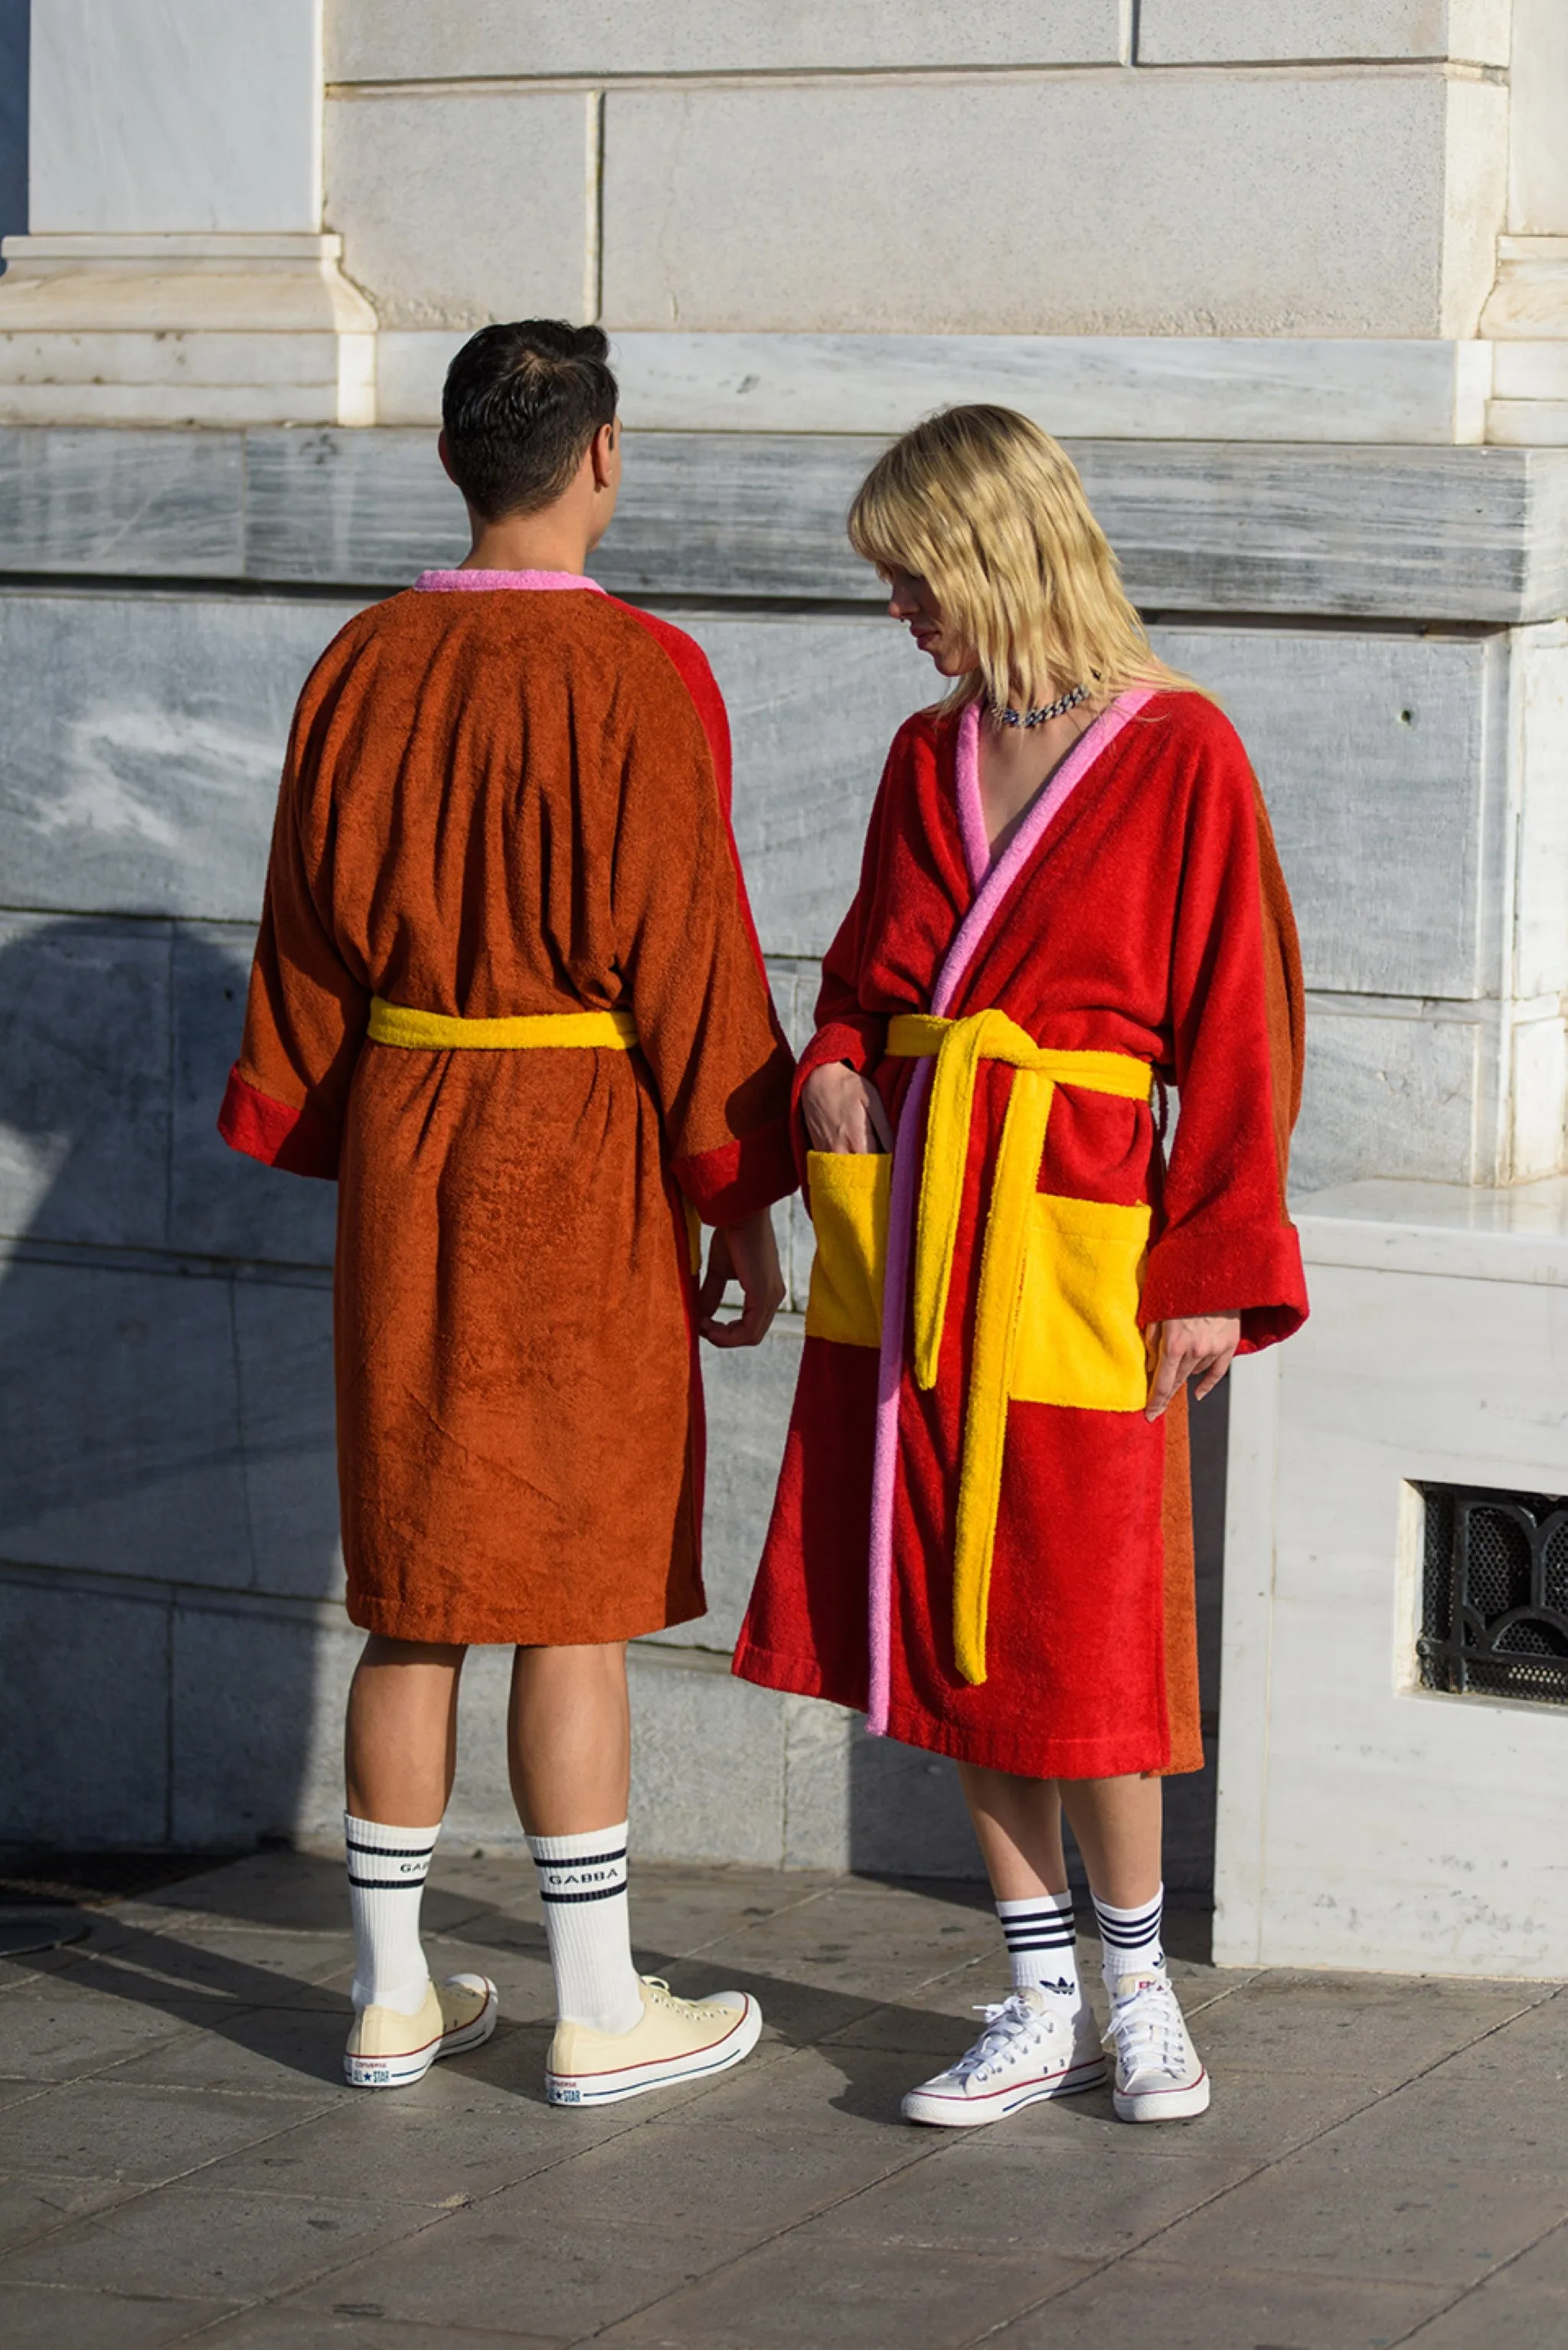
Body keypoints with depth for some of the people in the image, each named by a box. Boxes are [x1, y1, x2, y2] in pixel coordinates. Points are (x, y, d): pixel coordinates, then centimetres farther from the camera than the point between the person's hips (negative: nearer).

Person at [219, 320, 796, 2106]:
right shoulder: (635, 679, -13)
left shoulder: (363, 667, 3)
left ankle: (390, 1994, 17)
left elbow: (307, 938, 9)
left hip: (402, 1152, 5)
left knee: (418, 1583, 11)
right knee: (573, 1587, 1)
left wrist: (328, 1151, 18)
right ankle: (598, 2011, 8)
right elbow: (690, 957, -12)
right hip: (583, 1167, -5)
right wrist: (742, 1204, -5)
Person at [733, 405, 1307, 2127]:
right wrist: (834, 1067, -1)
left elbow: (1234, 1029, -6)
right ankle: (1040, 2002, 17)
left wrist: (1211, 1271, -10)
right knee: (946, 1629, 7)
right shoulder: (927, 762, 11)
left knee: (1080, 1637, -1)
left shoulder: (1177, 757, -6)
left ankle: (1137, 1989, 17)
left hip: (1066, 1240, -6)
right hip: (907, 1240, 6)